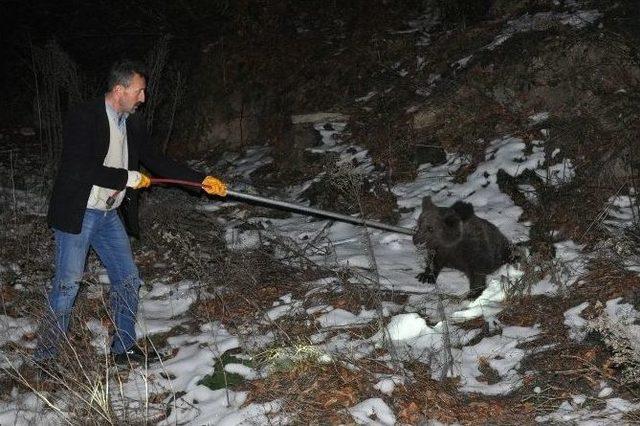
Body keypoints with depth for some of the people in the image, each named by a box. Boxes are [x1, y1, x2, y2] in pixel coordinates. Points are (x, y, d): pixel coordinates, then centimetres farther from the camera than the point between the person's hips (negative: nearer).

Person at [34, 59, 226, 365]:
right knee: (67, 285, -4)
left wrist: (202, 180, 8)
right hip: (77, 214, -7)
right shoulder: (83, 118, -17)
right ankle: (45, 357, 8)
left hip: (110, 215, 7)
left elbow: (155, 161, 14)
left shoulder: (133, 123, 6)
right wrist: (130, 178, -16)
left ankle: (124, 348, 23)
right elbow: (81, 169, -24)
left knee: (128, 280, 9)